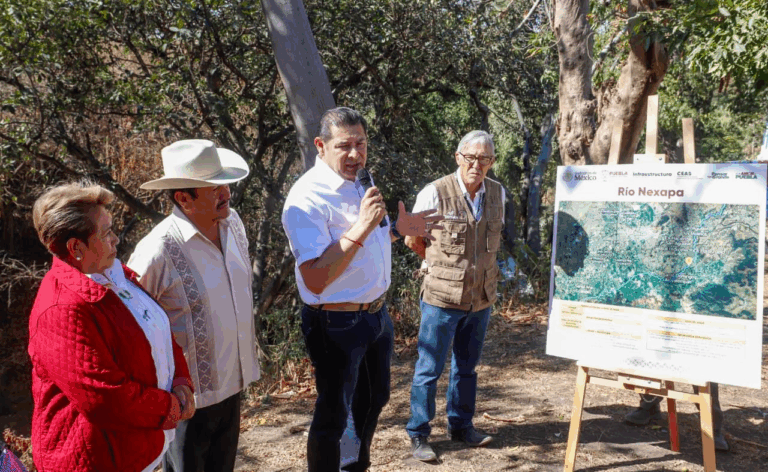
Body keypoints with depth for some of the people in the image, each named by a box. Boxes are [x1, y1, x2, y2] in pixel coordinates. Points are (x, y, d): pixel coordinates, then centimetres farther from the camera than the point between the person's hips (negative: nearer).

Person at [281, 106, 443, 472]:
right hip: (337, 325, -9)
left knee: (374, 399, 26)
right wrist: (362, 226, -34)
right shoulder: (307, 198, -23)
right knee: (333, 416, 7)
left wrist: (397, 230, 5)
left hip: (375, 315, 10)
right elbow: (315, 279, -30)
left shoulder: (355, 185, 6)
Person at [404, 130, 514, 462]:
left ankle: (461, 426, 35)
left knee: (466, 366, 18)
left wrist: (481, 266, 13)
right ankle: (418, 434, 19)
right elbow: (412, 239, -3)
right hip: (442, 297, -5)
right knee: (429, 368, 4)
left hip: (481, 298, 5)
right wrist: (441, 265, 6)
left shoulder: (498, 194, 2)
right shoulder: (435, 193, -14)